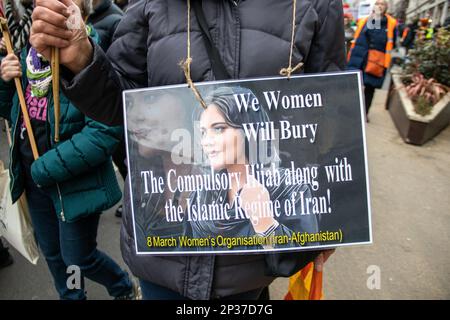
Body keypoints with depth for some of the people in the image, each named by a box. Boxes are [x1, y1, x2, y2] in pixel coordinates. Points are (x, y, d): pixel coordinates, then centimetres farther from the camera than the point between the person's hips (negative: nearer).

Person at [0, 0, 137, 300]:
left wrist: (47, 168, -23)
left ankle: (125, 289, 39)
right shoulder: (29, 52, 3)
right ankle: (71, 297, 49)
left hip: (76, 182, -7)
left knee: (78, 258, 8)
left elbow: (107, 129, -29)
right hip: (33, 179, 7)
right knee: (53, 253, 22)